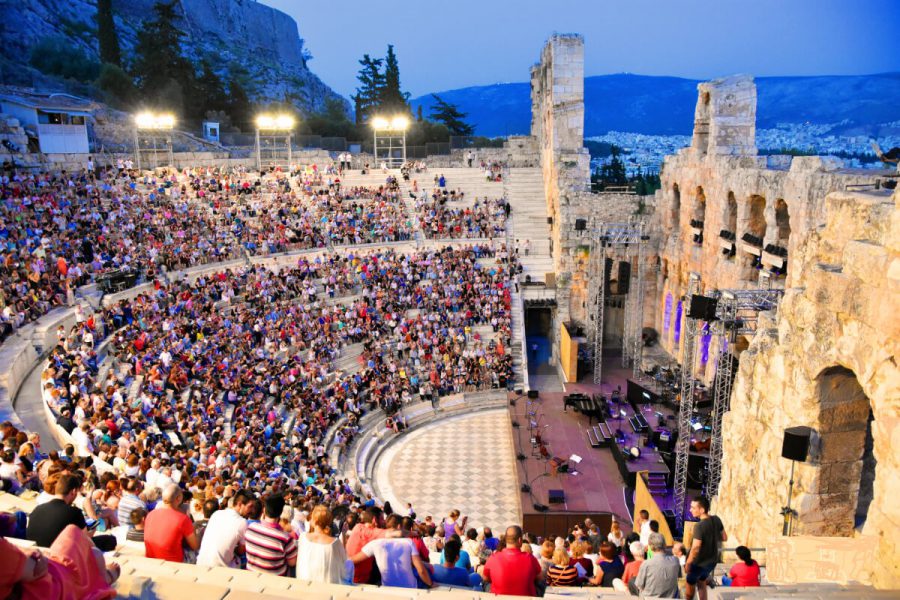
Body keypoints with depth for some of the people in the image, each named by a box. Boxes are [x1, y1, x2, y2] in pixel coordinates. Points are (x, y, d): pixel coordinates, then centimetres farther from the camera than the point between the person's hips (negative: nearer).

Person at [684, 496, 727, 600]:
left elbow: (695, 548, -29)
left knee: (690, 583, 18)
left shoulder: (699, 526, -30)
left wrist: (688, 563, -17)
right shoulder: (717, 520, -9)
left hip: (699, 563, -6)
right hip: (712, 561, 6)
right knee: (701, 582, 27)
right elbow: (724, 538, 4)